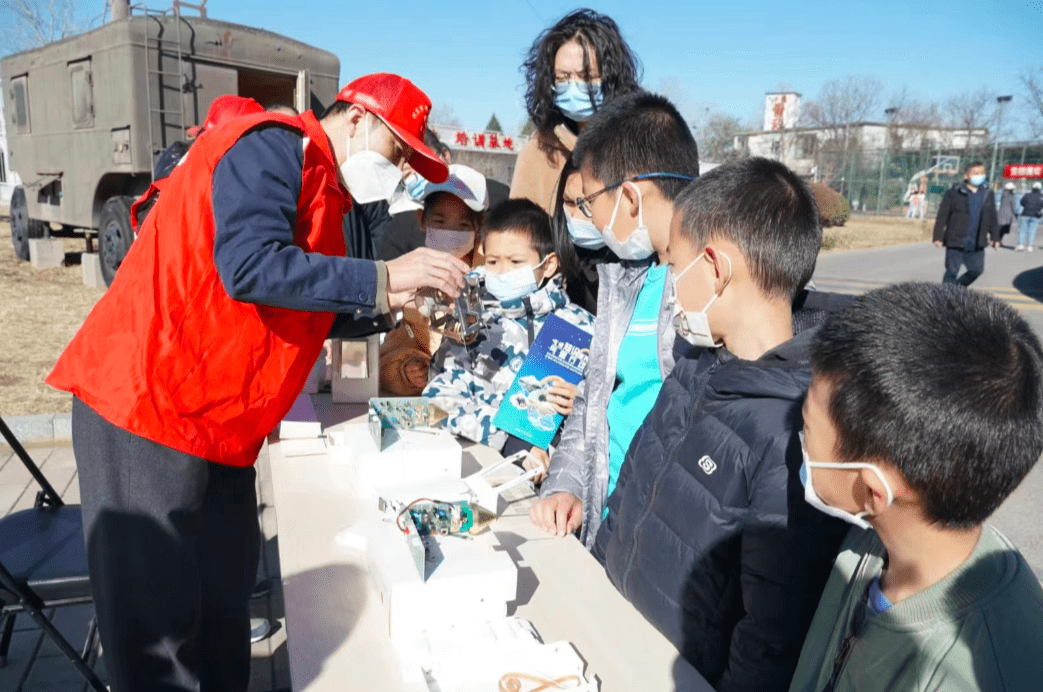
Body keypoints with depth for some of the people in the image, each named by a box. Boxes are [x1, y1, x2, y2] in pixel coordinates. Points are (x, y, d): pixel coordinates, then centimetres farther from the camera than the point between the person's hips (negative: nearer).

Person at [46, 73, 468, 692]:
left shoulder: (323, 192, 18)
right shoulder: (272, 147, -12)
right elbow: (248, 267, -28)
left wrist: (390, 298, 11)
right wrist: (381, 278, -25)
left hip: (220, 425, 9)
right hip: (146, 403, -9)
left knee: (224, 590, 14)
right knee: (155, 609, 1)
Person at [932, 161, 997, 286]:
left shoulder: (988, 195, 10)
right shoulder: (954, 193, -5)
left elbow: (992, 219, 18)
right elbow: (942, 216, -6)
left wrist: (995, 237, 16)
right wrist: (938, 237, -10)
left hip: (977, 244, 5)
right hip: (955, 242, -5)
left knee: (977, 270, 9)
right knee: (951, 272, -1)